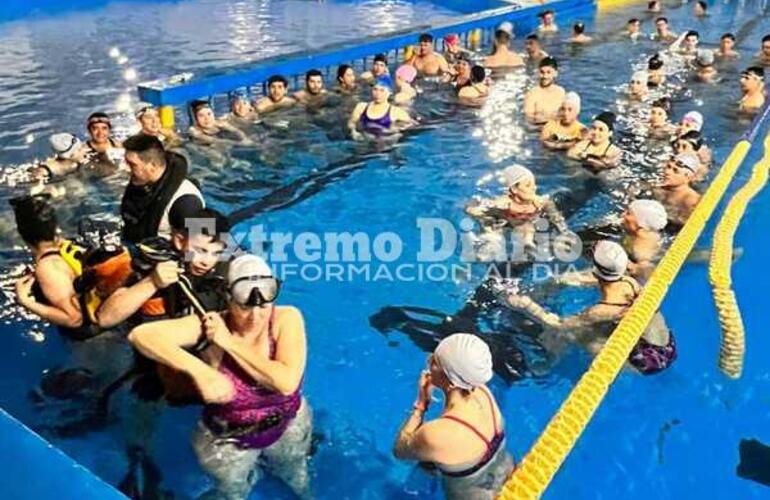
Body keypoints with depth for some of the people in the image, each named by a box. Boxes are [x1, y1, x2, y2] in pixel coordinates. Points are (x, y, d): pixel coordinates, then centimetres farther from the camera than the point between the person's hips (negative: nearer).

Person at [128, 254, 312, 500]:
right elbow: (141, 335, -37)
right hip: (228, 438, -1)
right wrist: (199, 370, -49)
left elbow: (287, 382, -37)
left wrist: (230, 343, -34)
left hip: (288, 426, 2)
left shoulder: (287, 318, -25)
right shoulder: (210, 325, -27)